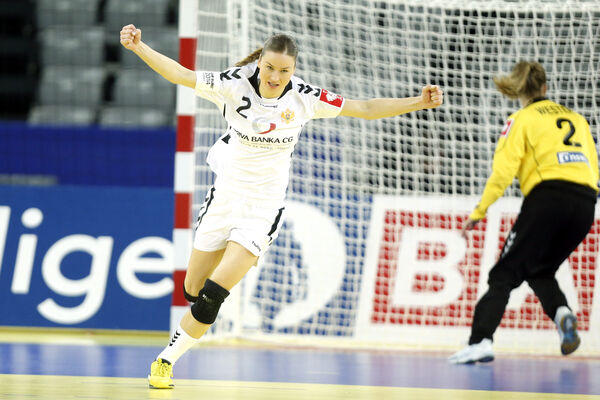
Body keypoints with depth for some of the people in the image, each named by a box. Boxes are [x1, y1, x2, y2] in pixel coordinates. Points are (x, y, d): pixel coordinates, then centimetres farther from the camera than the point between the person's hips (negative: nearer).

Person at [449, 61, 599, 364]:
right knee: (540, 271, 20)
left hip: (547, 196, -5)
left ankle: (481, 340, -16)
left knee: (506, 273, -1)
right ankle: (562, 312, -9)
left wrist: (478, 212, 1)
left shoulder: (522, 119, 8)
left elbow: (503, 170, -2)